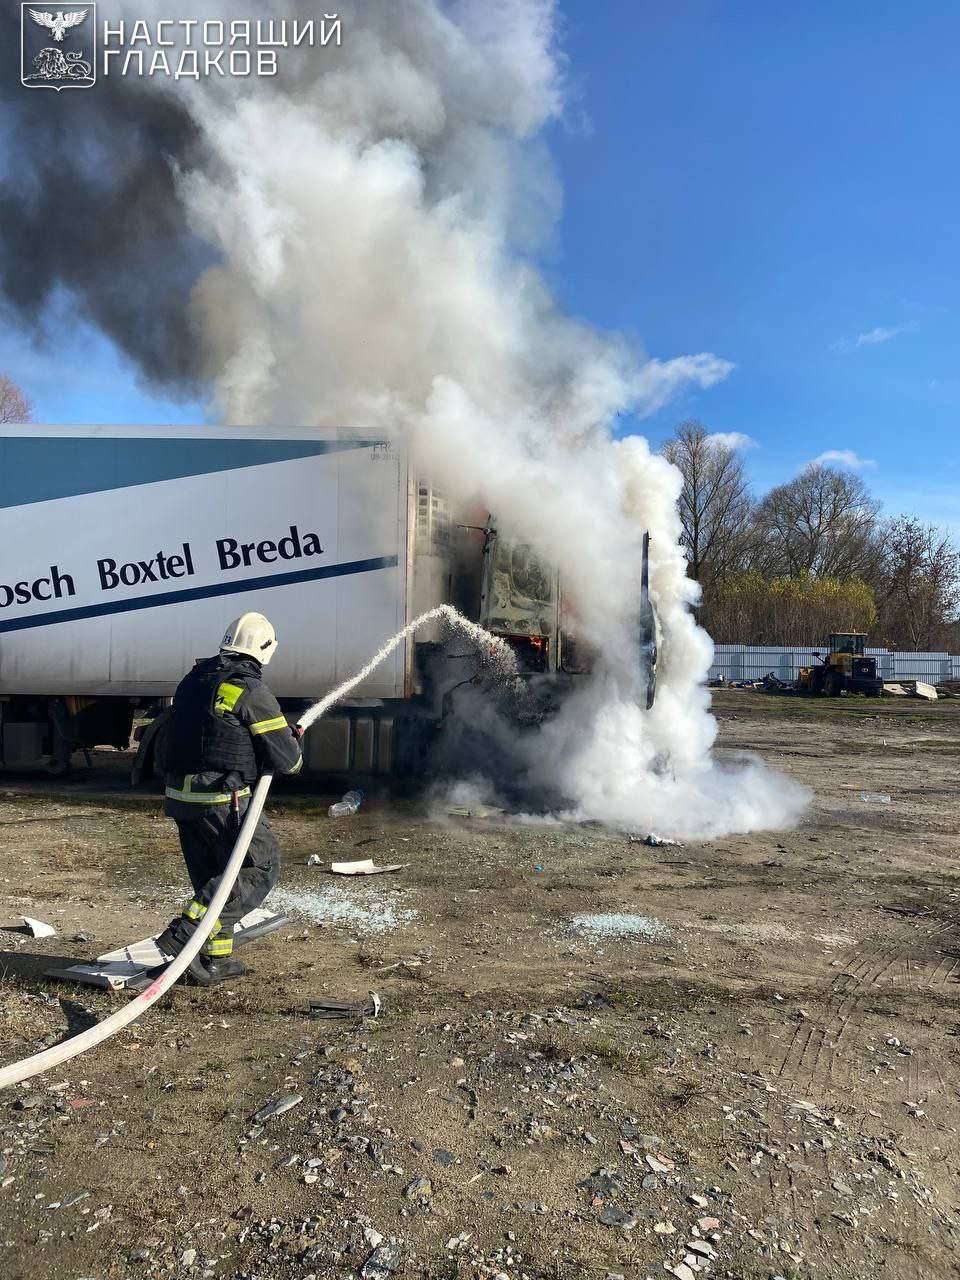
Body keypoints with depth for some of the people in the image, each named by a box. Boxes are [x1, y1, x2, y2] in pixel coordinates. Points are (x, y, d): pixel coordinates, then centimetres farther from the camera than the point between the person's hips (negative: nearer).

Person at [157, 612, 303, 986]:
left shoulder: (193, 681, 11)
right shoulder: (252, 692, -13)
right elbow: (286, 759, -10)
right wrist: (295, 742, 13)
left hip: (180, 796, 8)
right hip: (222, 801, -8)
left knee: (211, 878, 19)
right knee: (261, 867, 4)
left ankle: (214, 959, 25)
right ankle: (187, 931, -6)